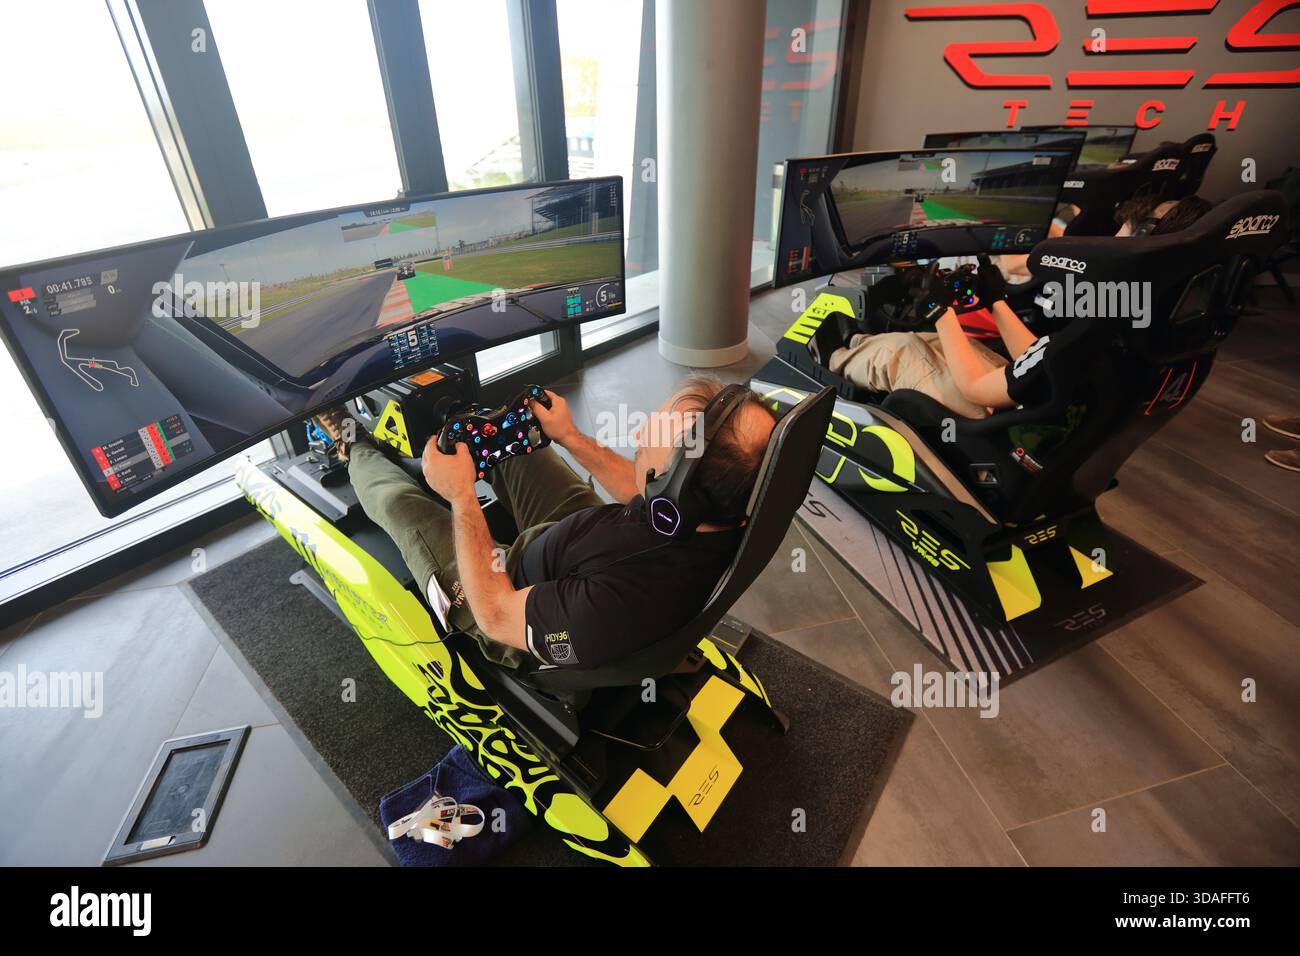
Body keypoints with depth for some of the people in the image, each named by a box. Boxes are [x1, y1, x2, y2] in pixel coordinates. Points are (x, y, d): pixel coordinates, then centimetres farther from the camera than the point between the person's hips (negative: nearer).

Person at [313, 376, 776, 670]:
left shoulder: (620, 605, -48)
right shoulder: (725, 524, -26)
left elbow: (496, 617, -29)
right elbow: (639, 495, -3)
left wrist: (462, 496, -24)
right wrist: (571, 438, 1)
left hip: (503, 597, -5)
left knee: (398, 501, 5)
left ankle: (357, 449, 39)